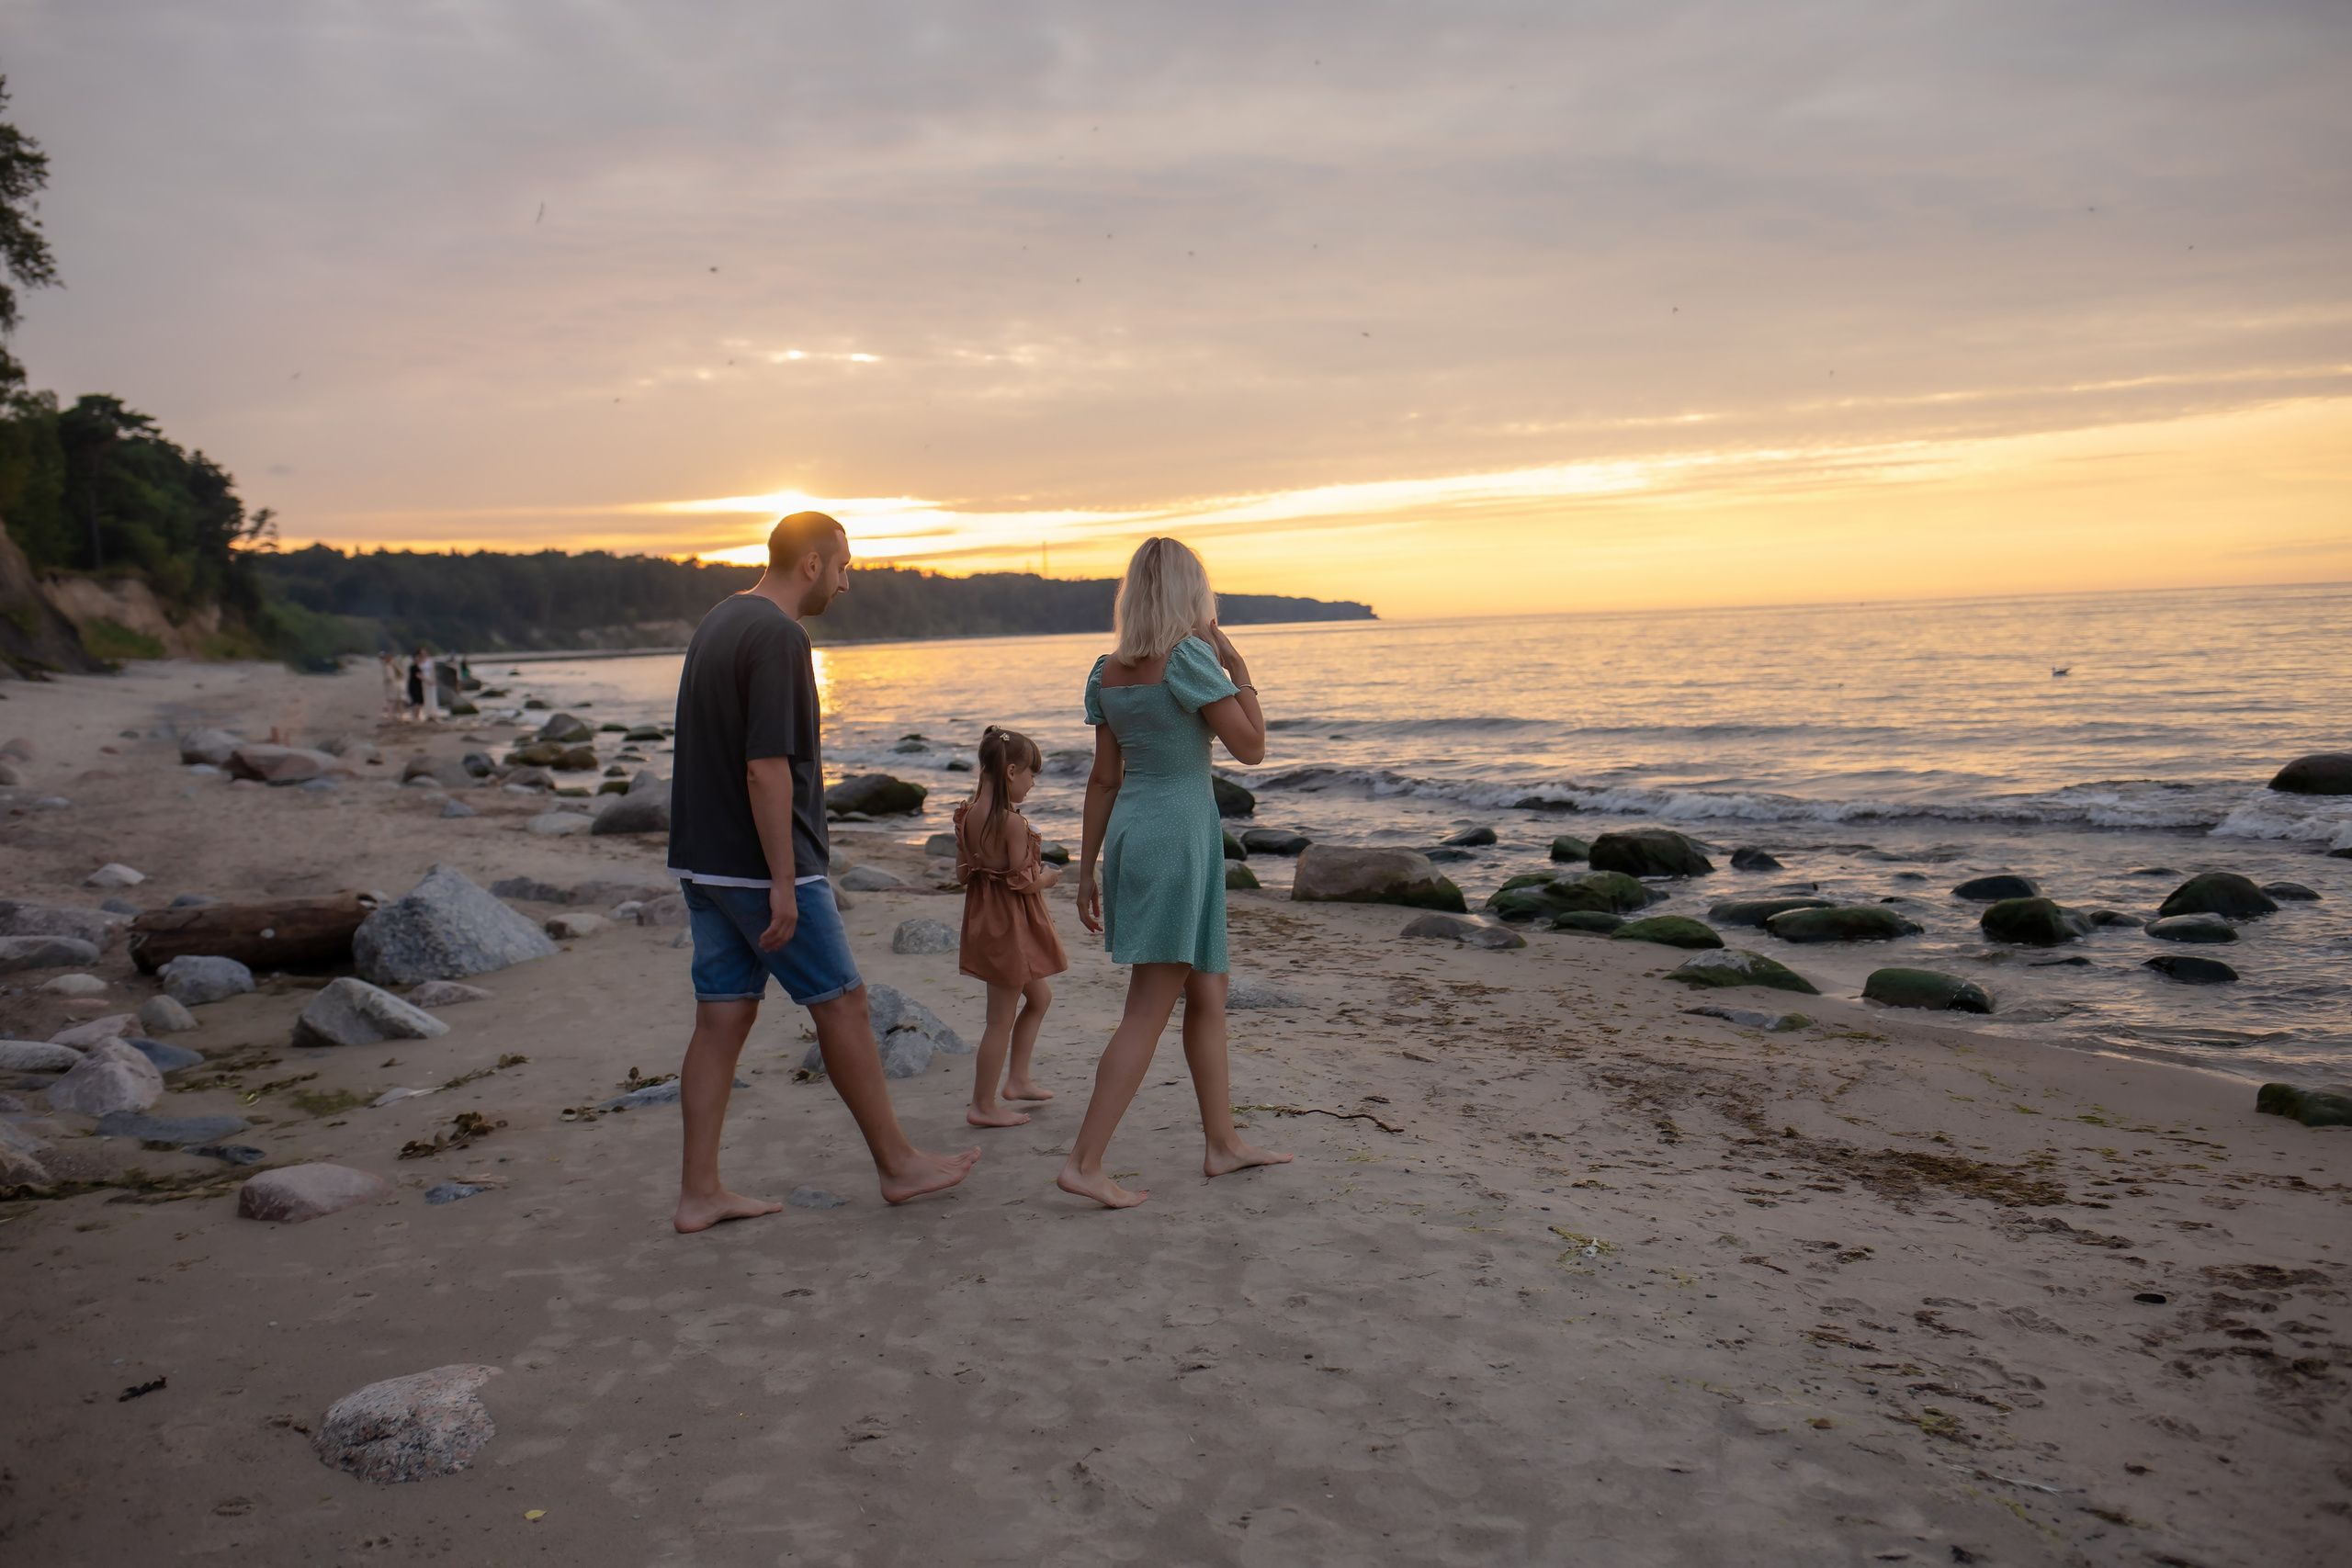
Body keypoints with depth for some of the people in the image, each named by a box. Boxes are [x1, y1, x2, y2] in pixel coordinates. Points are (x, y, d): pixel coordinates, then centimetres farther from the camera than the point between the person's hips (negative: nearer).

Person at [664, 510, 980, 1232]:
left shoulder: (717, 624, 13)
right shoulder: (779, 637, -17)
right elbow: (766, 768, -23)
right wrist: (783, 882, -21)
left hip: (704, 860, 9)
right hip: (761, 866, -9)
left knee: (722, 1018, 10)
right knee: (841, 1004, 3)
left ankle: (699, 1191, 13)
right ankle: (898, 1164, 16)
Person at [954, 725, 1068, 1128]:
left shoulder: (968, 814, 2)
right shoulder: (1012, 823, -23)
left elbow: (963, 872, 8)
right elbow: (1024, 882, -21)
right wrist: (1048, 877, -1)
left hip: (984, 913, 9)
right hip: (1011, 923, -9)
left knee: (1039, 997, 24)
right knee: (1002, 1017, 1)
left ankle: (1018, 1079, 31)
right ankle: (983, 1106, 10)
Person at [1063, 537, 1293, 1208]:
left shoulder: (1107, 671, 8)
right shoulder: (1188, 657, -13)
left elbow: (1104, 779, 11)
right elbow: (1252, 747, -9)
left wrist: (1087, 869, 14)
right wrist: (1236, 663, -1)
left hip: (1129, 831, 8)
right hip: (1178, 833, -8)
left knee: (1207, 991, 17)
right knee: (1149, 1008, -5)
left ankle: (1224, 1143, 26)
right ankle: (1084, 1162, -4)